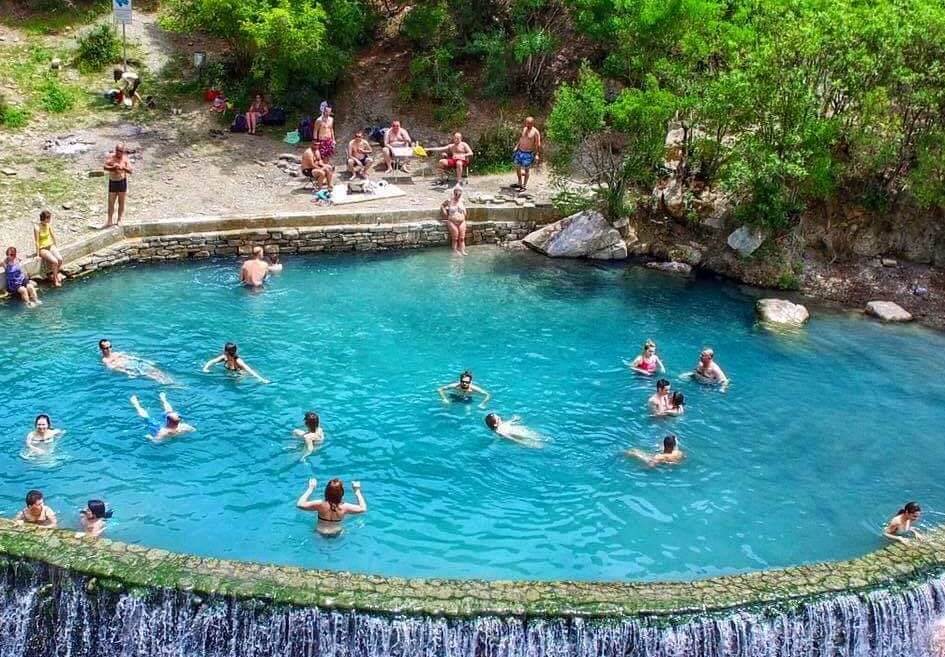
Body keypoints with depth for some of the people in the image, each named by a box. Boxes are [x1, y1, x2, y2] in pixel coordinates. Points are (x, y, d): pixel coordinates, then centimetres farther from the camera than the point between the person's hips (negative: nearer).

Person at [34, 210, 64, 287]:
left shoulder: (48, 225, -3)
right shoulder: (37, 228, -20)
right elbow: (37, 242, -18)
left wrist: (56, 246, 17)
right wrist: (38, 255, -15)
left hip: (51, 246, 6)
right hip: (42, 249, -6)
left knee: (60, 259, -18)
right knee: (55, 261, -24)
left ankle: (54, 273, 9)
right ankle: (55, 280, -7)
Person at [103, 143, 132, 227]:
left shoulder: (125, 159, -2)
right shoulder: (110, 157, 0)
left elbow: (130, 171, -10)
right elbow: (105, 167, -9)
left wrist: (123, 168, -28)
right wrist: (113, 168, -25)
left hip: (122, 182, -1)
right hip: (112, 182, 1)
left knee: (121, 202, 4)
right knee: (110, 202, 2)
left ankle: (119, 220, 12)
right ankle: (109, 221, 10)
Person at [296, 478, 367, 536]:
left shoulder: (320, 505, -26)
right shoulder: (344, 507, -26)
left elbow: (299, 504, -19)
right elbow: (363, 508, -14)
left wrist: (310, 489, -12)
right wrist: (357, 491, -9)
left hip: (320, 533, 0)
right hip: (336, 533, 0)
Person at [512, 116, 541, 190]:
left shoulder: (535, 132, -13)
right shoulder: (524, 129, 7)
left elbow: (538, 144, -13)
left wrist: (537, 155, -18)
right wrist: (516, 147, 17)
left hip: (529, 153, -7)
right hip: (520, 151, 7)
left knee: (526, 169, 0)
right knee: (517, 166, 12)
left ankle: (525, 185, 12)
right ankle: (520, 183, 27)